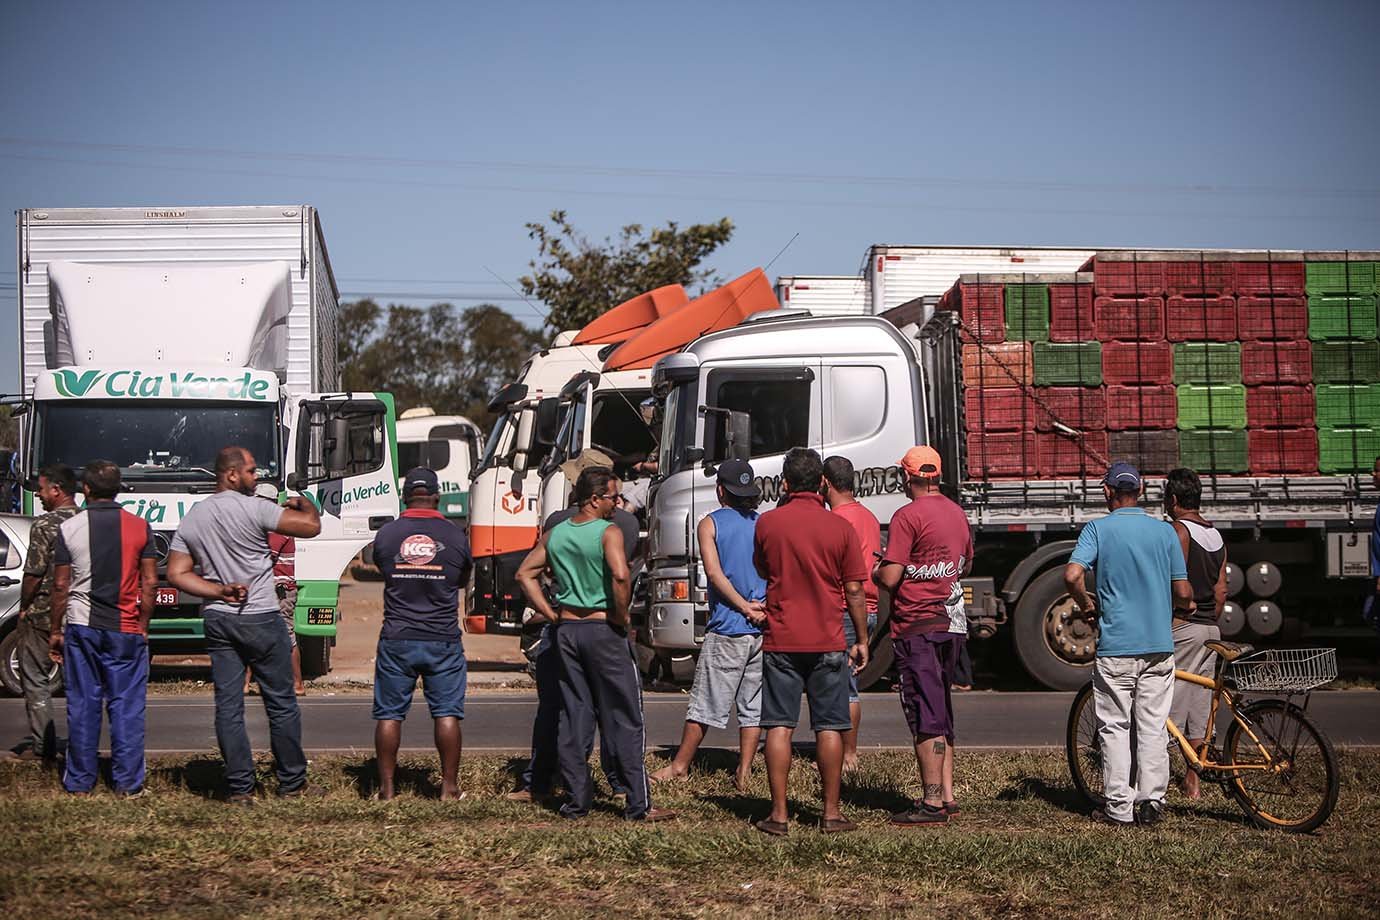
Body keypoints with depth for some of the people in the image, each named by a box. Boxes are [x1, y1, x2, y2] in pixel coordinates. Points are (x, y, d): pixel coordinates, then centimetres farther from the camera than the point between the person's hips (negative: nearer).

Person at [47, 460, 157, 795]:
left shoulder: (69, 528, -2)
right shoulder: (139, 527, -1)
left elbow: (60, 585, 0)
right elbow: (149, 582, -2)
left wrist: (56, 631, 8)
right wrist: (143, 627, 7)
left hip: (81, 627, 0)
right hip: (126, 629, 0)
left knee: (82, 704, 7)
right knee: (127, 705, 4)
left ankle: (79, 782, 12)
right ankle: (127, 783, 5)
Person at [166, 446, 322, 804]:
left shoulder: (191, 518, 7)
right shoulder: (253, 509, -13)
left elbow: (177, 574, 4)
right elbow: (311, 526, -12)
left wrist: (220, 592, -2)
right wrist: (303, 502, 10)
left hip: (217, 620, 5)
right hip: (261, 619, -5)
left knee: (228, 707, 5)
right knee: (282, 703, 7)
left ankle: (239, 788, 4)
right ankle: (292, 782, 14)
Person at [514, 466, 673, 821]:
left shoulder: (554, 534, 8)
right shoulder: (608, 532, -12)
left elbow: (525, 574, 12)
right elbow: (620, 575, -27)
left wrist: (551, 615, 10)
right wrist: (621, 616, -13)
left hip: (567, 630, 6)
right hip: (603, 630, -6)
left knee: (573, 718, 11)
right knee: (624, 721, 0)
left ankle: (577, 801, 12)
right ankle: (638, 805, 1)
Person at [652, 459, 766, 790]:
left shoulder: (710, 524, -1)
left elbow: (714, 572, -12)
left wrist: (743, 606, -10)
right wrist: (760, 609, -4)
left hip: (727, 629, -3)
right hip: (764, 629, 4)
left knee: (705, 702, 4)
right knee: (754, 705, 8)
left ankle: (680, 766, 13)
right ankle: (744, 773, 8)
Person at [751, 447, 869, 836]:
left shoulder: (768, 522, -2)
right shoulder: (840, 527, -5)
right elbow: (855, 590, -2)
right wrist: (862, 640, 8)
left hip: (780, 640, 1)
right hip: (828, 642, 0)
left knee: (779, 726, 4)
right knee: (829, 728, 6)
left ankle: (779, 814, 3)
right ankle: (831, 813, 10)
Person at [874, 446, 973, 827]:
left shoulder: (908, 516, -14)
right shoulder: (957, 513, 11)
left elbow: (890, 578, -18)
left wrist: (874, 571, 3)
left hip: (917, 626, -8)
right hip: (953, 622, 8)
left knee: (925, 714, -5)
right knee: (941, 710, 15)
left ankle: (932, 803, -5)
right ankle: (947, 795, 18)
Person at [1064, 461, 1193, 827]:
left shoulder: (1098, 529, -4)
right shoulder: (1165, 531, 3)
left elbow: (1072, 575, -18)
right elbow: (1182, 592, 2)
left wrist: (1088, 605, 1)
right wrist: (1185, 607, 25)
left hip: (1115, 646, -2)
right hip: (1159, 644, 2)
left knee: (1114, 727, 5)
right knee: (1153, 726, 9)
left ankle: (1120, 807, 5)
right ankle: (1151, 803, 9)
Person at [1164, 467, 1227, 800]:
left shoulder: (1178, 531, -12)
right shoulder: (1216, 536, 13)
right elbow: (1221, 591, 14)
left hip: (1181, 626, -8)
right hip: (1209, 629, 8)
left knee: (1168, 704, -6)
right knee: (1199, 705, 10)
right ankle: (1193, 781, 14)